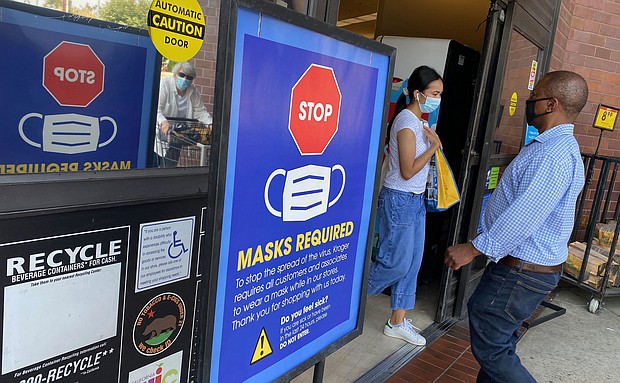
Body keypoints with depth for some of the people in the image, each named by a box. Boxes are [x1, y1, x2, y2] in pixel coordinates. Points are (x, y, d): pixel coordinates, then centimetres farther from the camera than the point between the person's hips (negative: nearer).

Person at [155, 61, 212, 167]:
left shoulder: (193, 92, 3)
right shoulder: (164, 84, -12)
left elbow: (201, 112, 6)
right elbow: (156, 108, -23)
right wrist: (163, 121, -43)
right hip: (159, 133, -5)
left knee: (171, 166, 5)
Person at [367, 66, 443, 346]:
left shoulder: (418, 121, 12)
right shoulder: (406, 122, -17)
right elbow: (407, 171, -20)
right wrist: (434, 146, -16)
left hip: (415, 199, 10)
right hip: (399, 199, -10)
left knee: (412, 263, 11)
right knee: (396, 262, -3)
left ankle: (397, 322, 22)